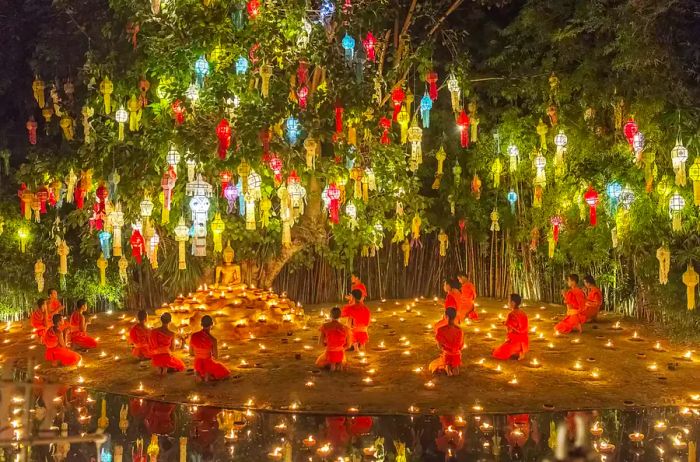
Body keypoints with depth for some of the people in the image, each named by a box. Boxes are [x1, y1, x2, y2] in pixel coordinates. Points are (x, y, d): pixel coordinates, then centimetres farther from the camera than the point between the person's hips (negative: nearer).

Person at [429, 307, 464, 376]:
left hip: (447, 357, -3)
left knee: (432, 367, 23)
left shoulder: (441, 330, -19)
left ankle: (445, 368, -5)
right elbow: (461, 346, 2)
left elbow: (440, 346, -9)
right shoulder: (459, 330, -11)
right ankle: (454, 367, 3)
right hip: (457, 357, 4)